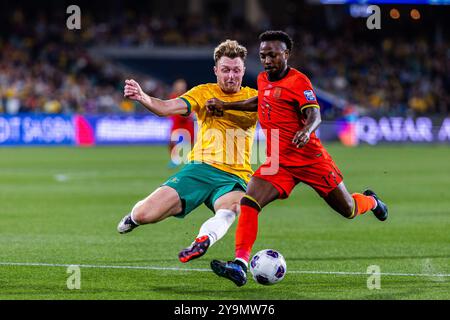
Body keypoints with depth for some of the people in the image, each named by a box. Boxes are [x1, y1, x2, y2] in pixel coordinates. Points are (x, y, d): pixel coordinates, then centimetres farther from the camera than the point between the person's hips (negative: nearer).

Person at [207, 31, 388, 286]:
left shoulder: (298, 81, -11)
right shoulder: (263, 80, 10)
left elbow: (315, 115, -21)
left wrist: (307, 131, -44)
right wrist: (225, 106, 25)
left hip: (309, 157, -5)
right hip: (278, 163, 5)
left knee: (349, 210, 7)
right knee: (248, 203, -19)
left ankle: (371, 201, 45)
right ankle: (240, 266, -25)